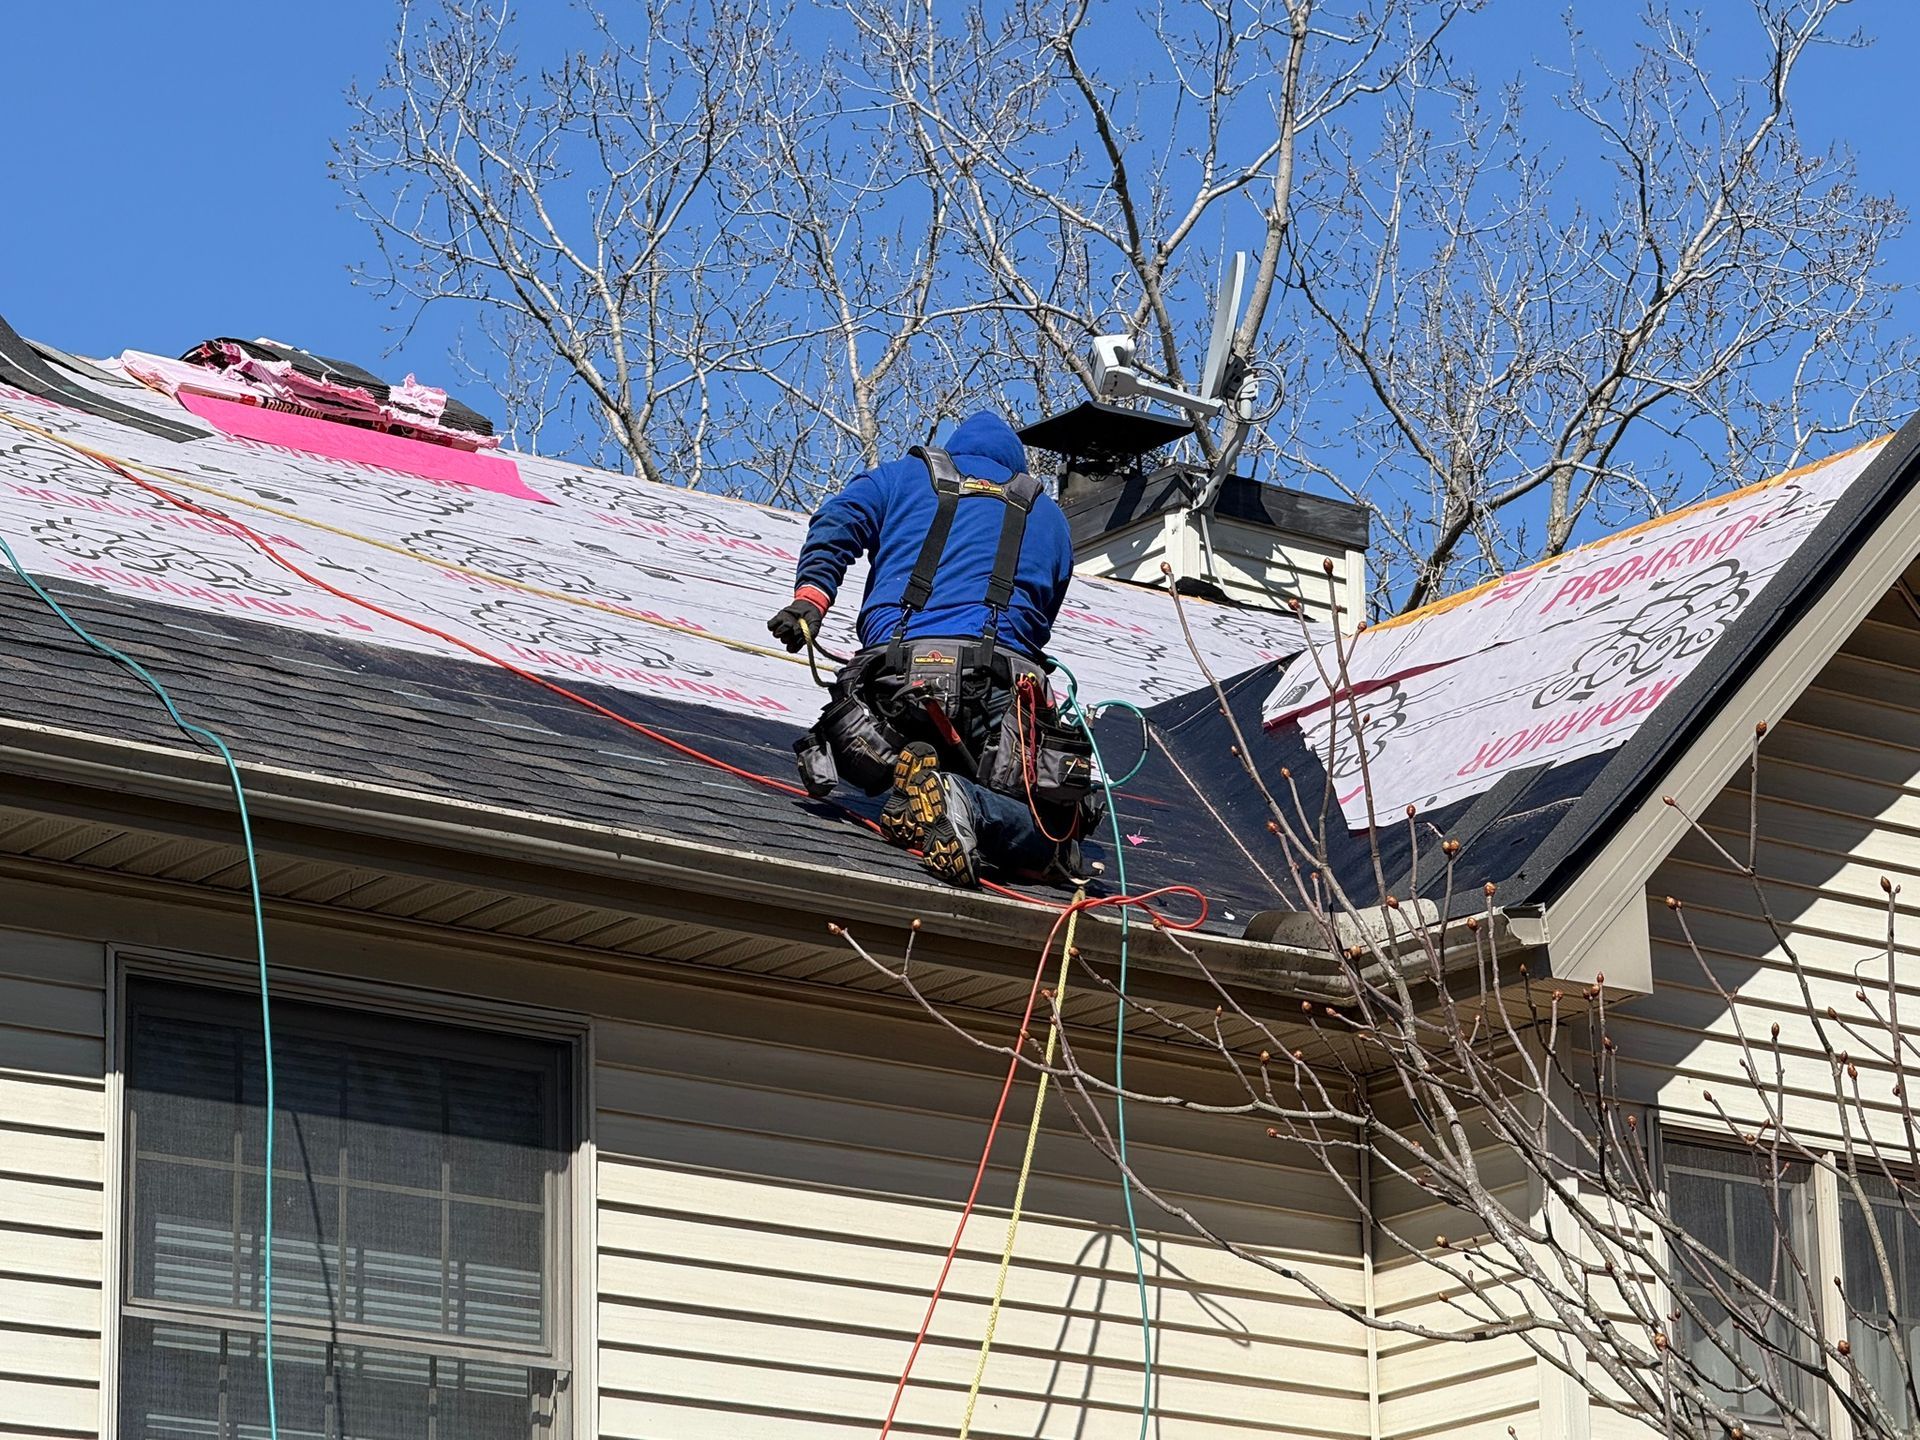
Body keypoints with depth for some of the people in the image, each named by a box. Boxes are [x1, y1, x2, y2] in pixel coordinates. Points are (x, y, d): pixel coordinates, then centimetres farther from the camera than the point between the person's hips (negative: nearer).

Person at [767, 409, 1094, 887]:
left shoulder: (904, 476, 27)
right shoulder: (1048, 515, 33)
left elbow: (836, 524, 7)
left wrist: (810, 595, -5)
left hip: (902, 667, 0)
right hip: (1004, 681, 0)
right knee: (1054, 825, 2)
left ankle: (901, 776, -12)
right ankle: (966, 805, -31)